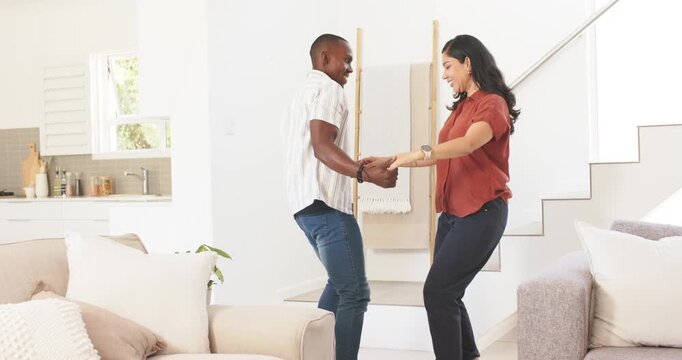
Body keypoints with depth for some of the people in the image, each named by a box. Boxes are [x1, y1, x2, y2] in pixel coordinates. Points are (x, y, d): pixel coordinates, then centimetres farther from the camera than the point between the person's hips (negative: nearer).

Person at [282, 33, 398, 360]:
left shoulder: (304, 93, 25)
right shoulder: (328, 89, -6)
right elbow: (322, 147, -22)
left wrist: (358, 165, 35)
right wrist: (365, 174, -34)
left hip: (305, 202, 11)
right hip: (326, 204, -11)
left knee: (340, 282, 22)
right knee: (354, 293, -9)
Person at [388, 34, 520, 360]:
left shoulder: (492, 104, -7)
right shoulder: (461, 107, 19)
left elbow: (469, 143, -27)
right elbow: (443, 156, 19)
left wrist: (422, 152, -43)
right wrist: (393, 161, 10)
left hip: (481, 212, -8)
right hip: (453, 212, 8)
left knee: (437, 291, -13)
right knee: (445, 293, 8)